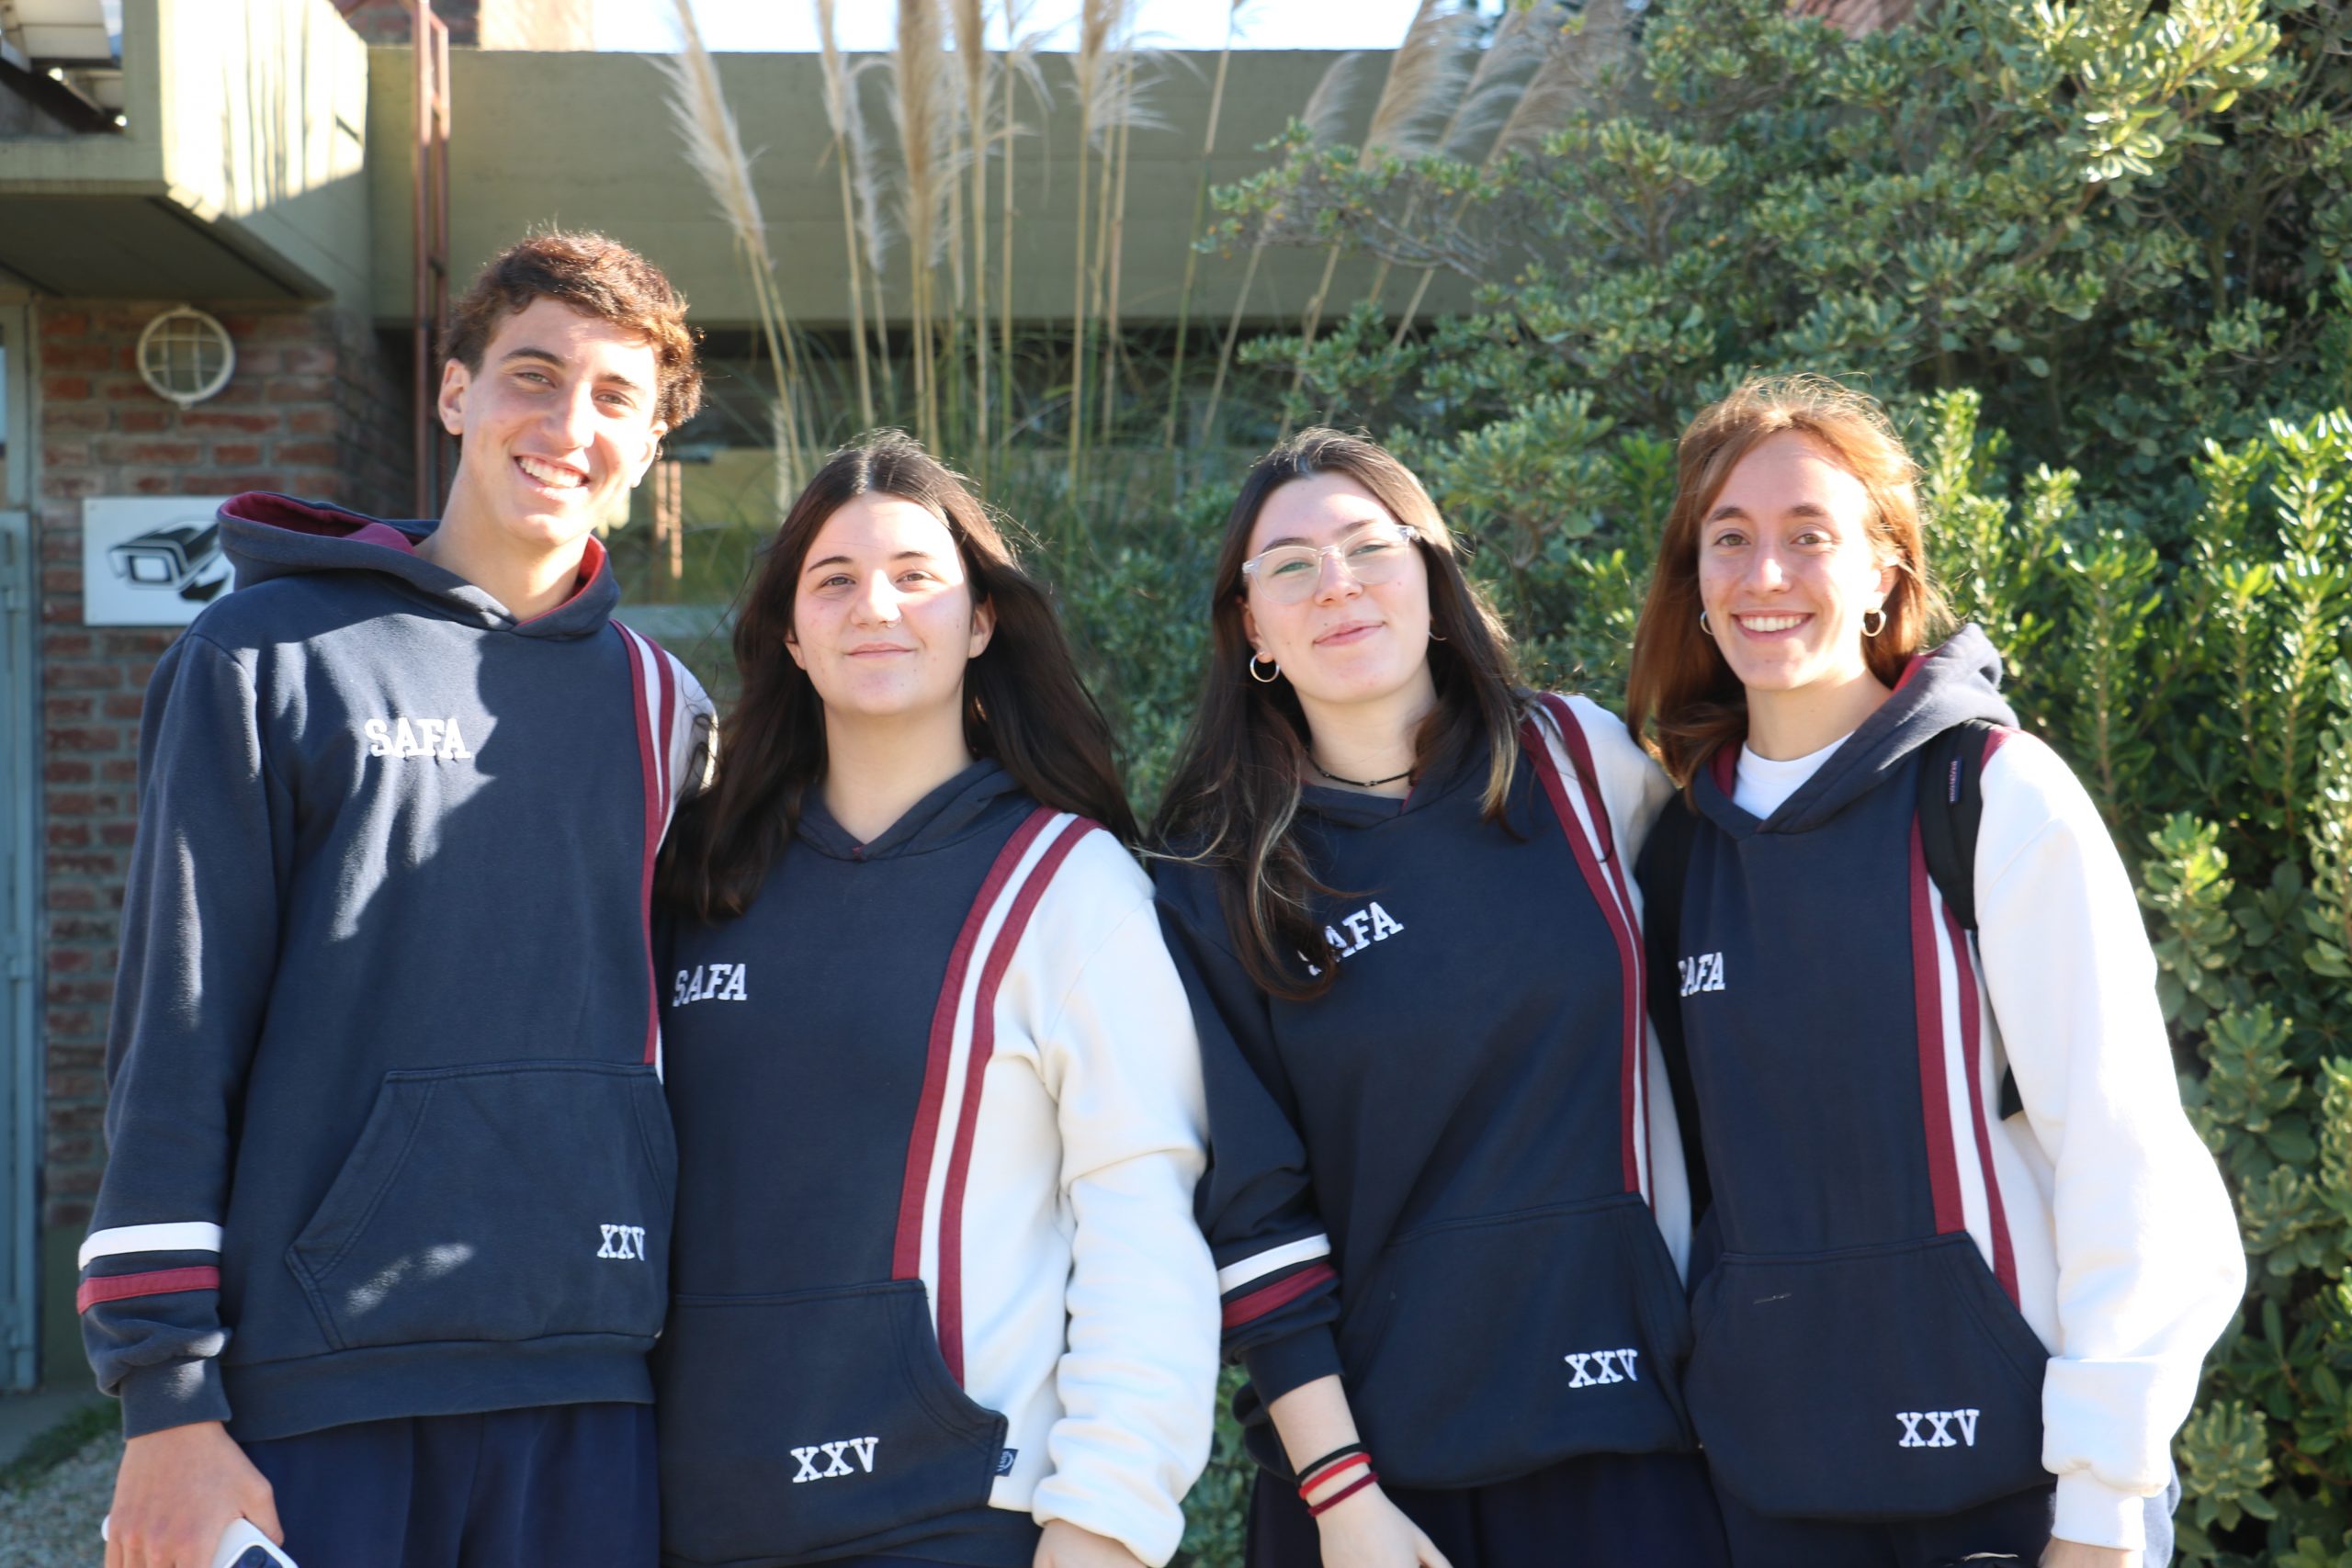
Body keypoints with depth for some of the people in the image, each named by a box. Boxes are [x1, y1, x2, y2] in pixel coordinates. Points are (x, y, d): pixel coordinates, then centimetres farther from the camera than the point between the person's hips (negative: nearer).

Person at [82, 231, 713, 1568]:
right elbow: (176, 1042, -2)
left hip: (586, 1400, 3)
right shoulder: (272, 656, 1)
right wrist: (168, 1400, -8)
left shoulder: (662, 707, 12)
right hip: (318, 1391, -3)